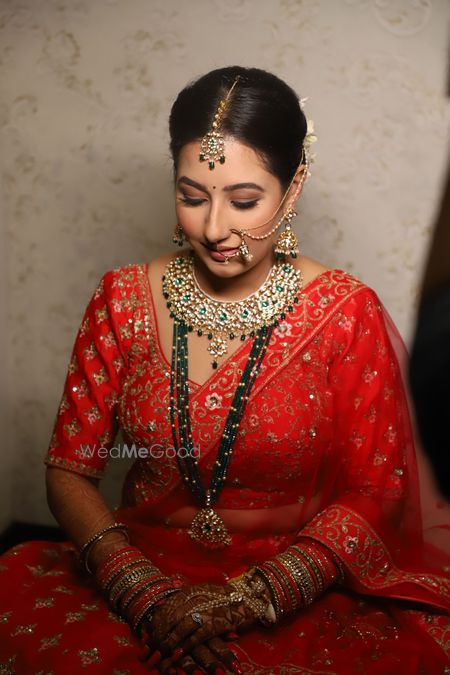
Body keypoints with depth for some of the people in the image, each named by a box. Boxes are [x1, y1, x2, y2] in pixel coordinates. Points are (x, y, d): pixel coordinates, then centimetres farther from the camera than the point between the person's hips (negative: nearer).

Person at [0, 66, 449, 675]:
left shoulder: (346, 313, -7)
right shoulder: (123, 300, -1)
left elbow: (374, 494, -6)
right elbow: (69, 471, -1)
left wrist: (249, 599, -16)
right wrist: (146, 593, -15)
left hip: (301, 596, 0)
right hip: (142, 567, 1)